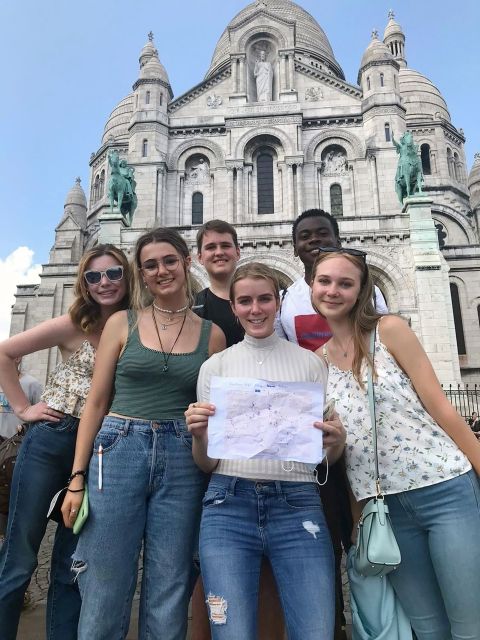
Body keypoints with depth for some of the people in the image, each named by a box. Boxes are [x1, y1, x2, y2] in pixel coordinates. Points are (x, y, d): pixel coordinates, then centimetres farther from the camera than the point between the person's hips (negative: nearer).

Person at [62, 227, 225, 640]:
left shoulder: (211, 334, 8)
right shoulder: (122, 324, 6)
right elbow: (96, 402, 6)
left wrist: (214, 478, 2)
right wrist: (77, 476, 1)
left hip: (183, 463, 1)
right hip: (118, 453, 0)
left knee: (168, 602, 8)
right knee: (104, 596, 4)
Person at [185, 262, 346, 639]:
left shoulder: (311, 363, 8)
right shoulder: (215, 366, 8)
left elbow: (328, 458, 13)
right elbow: (206, 464, 9)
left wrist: (337, 443, -10)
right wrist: (199, 436, -13)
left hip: (297, 504, 0)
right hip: (228, 505, 0)